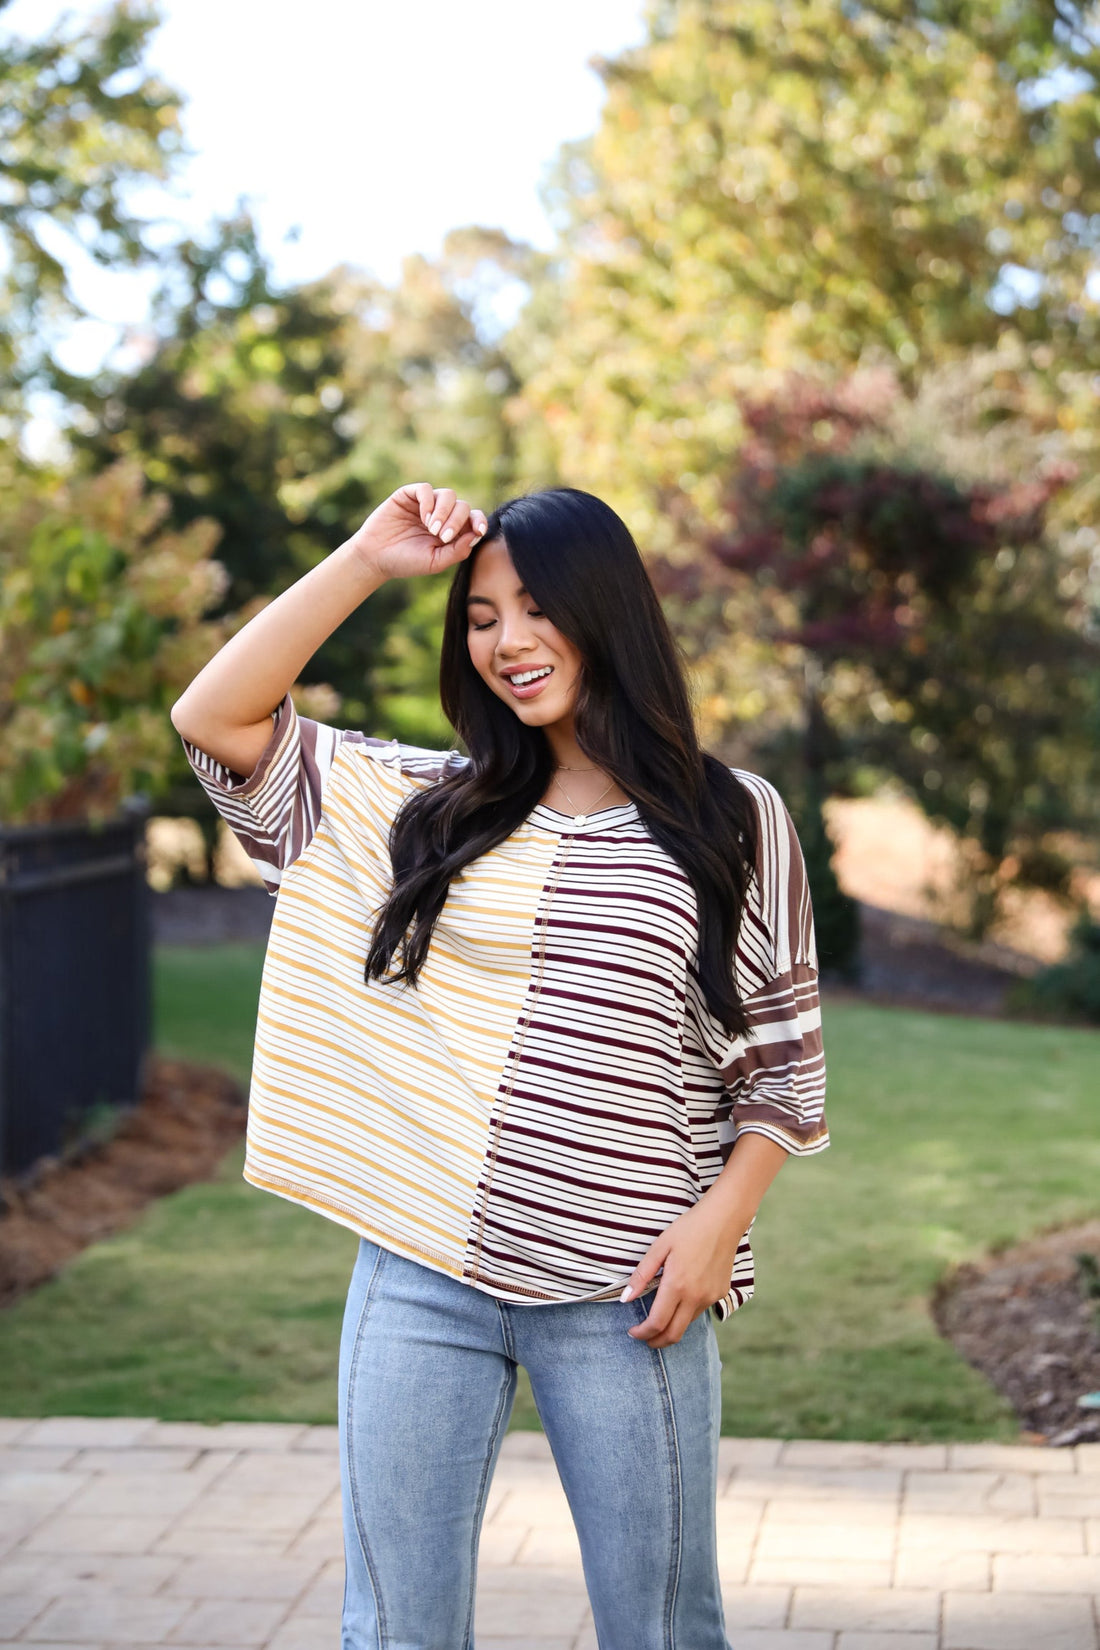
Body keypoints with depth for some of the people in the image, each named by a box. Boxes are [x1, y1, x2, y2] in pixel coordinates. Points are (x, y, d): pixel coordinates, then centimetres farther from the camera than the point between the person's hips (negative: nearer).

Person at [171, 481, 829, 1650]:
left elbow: (784, 1054, 5)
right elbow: (213, 719, 3)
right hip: (420, 1276, 3)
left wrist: (723, 1216, -7)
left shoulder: (734, 821, 2)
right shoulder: (427, 805, 9)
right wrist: (368, 560, 0)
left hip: (623, 1291, -2)